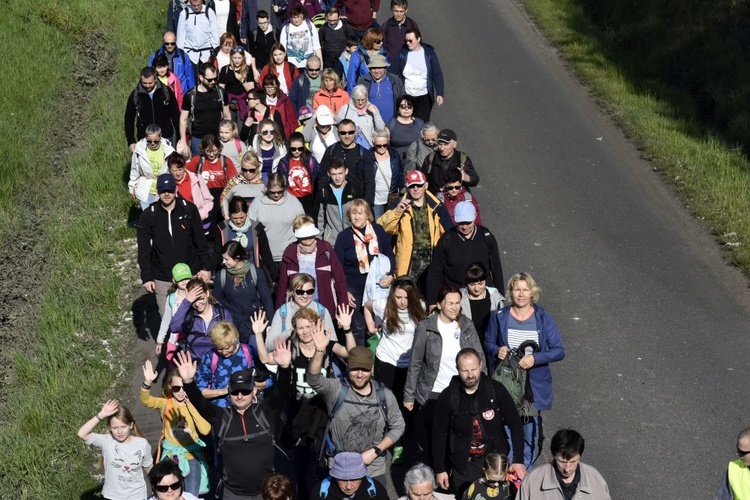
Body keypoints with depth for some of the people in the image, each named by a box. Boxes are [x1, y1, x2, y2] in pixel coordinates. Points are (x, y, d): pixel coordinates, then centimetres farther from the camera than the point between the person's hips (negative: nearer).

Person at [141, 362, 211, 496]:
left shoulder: (194, 405, -5)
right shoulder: (165, 404, -6)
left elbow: (206, 430, -18)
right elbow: (146, 400, -26)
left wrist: (191, 407, -21)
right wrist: (148, 382, -44)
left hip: (191, 456, 0)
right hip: (171, 456, 0)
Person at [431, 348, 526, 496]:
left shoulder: (496, 389, -8)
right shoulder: (447, 397, -8)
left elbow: (515, 424, -3)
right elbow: (439, 435, 1)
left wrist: (518, 460, -7)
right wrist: (439, 469, 2)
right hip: (464, 465, 0)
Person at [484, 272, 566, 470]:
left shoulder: (543, 319, -2)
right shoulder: (499, 317, 0)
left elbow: (559, 350, -4)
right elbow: (488, 343, 13)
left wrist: (535, 358, -19)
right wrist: (497, 350, -10)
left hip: (534, 385, 0)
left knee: (530, 434, 5)